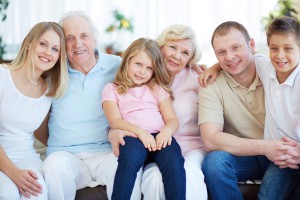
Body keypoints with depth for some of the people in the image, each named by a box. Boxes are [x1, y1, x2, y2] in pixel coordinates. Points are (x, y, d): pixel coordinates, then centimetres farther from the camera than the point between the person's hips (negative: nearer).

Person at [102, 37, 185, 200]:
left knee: (173, 160, -33)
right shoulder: (112, 89, 19)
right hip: (132, 136, -2)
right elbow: (115, 121, 3)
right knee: (130, 157, -38)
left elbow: (172, 119, 14)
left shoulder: (157, 89, 27)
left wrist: (167, 130, -12)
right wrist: (140, 131, -17)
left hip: (159, 136, 2)